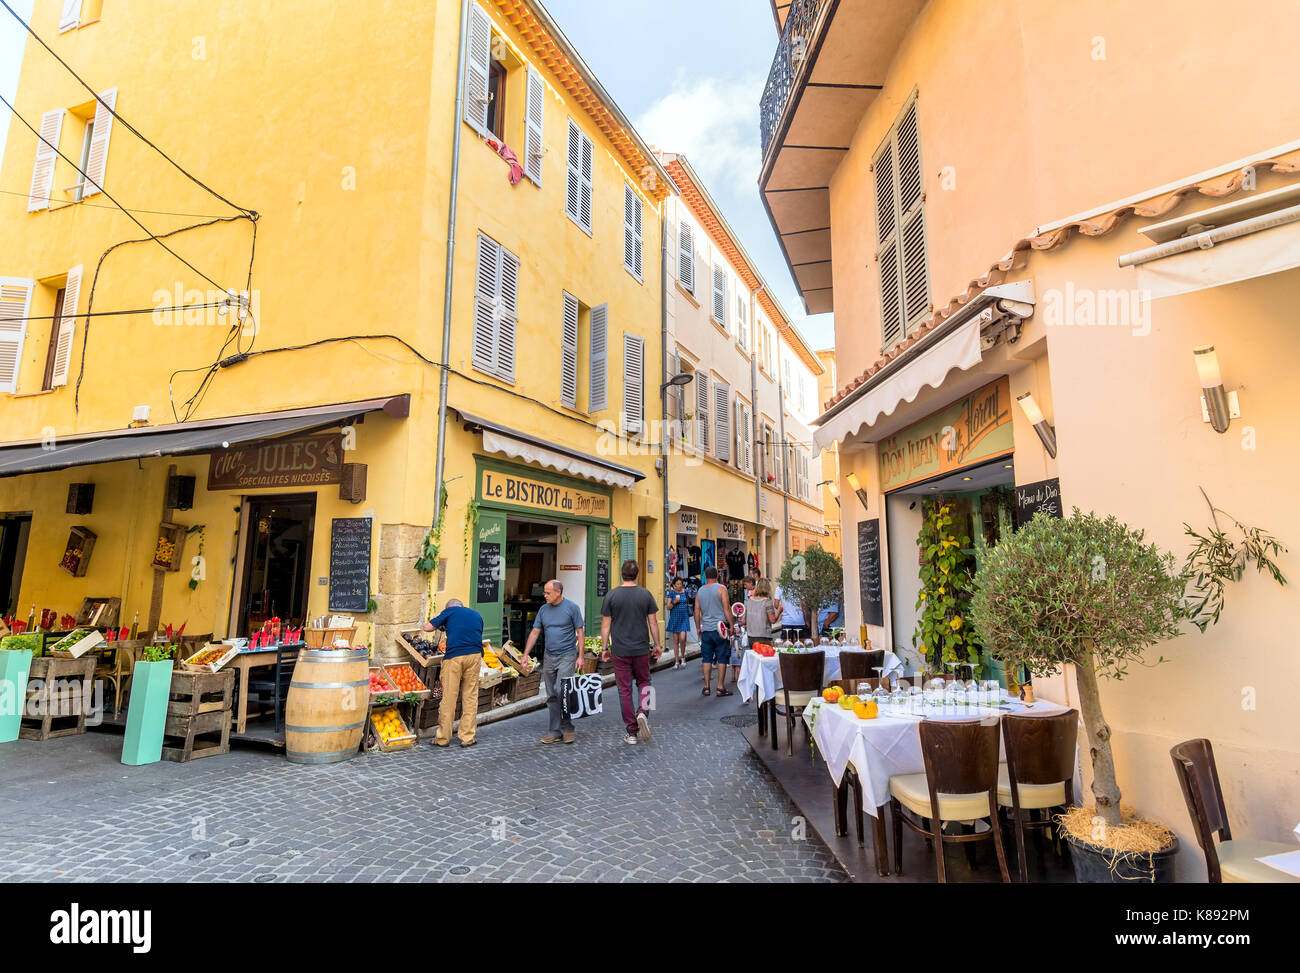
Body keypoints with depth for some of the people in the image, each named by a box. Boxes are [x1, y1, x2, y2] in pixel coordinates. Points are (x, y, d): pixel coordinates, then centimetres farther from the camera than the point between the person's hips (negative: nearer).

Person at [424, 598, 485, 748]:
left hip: (454, 656, -3)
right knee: (470, 696, 8)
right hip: (475, 656, 3)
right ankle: (468, 738, 11)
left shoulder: (449, 611, 10)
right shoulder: (477, 615, 23)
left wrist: (438, 618, 25)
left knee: (449, 697, 4)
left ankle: (443, 738, 13)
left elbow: (427, 627, 6)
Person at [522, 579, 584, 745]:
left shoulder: (571, 608, -5)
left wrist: (580, 656, -9)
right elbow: (535, 632, 11)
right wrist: (526, 654, 4)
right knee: (552, 696, 7)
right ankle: (555, 731, 14)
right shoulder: (543, 610, 8)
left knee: (562, 691, -14)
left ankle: (567, 728, 2)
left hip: (567, 656, -5)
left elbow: (580, 632, -4)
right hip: (549, 657, 5)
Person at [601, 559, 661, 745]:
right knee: (644, 682, 19)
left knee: (624, 689, 7)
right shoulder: (646, 594, -2)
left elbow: (605, 625, -1)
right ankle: (643, 712, -7)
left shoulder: (611, 596, -4)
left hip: (620, 650, -1)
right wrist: (657, 645, 12)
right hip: (641, 649, 1)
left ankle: (632, 732, 11)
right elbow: (653, 623, 1)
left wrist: (605, 648, 7)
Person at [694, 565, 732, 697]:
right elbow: (726, 609, -10)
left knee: (707, 659, 8)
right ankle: (720, 688, 5)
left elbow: (696, 611, 10)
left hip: (706, 629, 4)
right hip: (719, 629, -4)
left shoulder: (700, 591, 8)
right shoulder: (721, 589, -5)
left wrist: (698, 628, 19)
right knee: (722, 659, 3)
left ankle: (706, 687, 11)